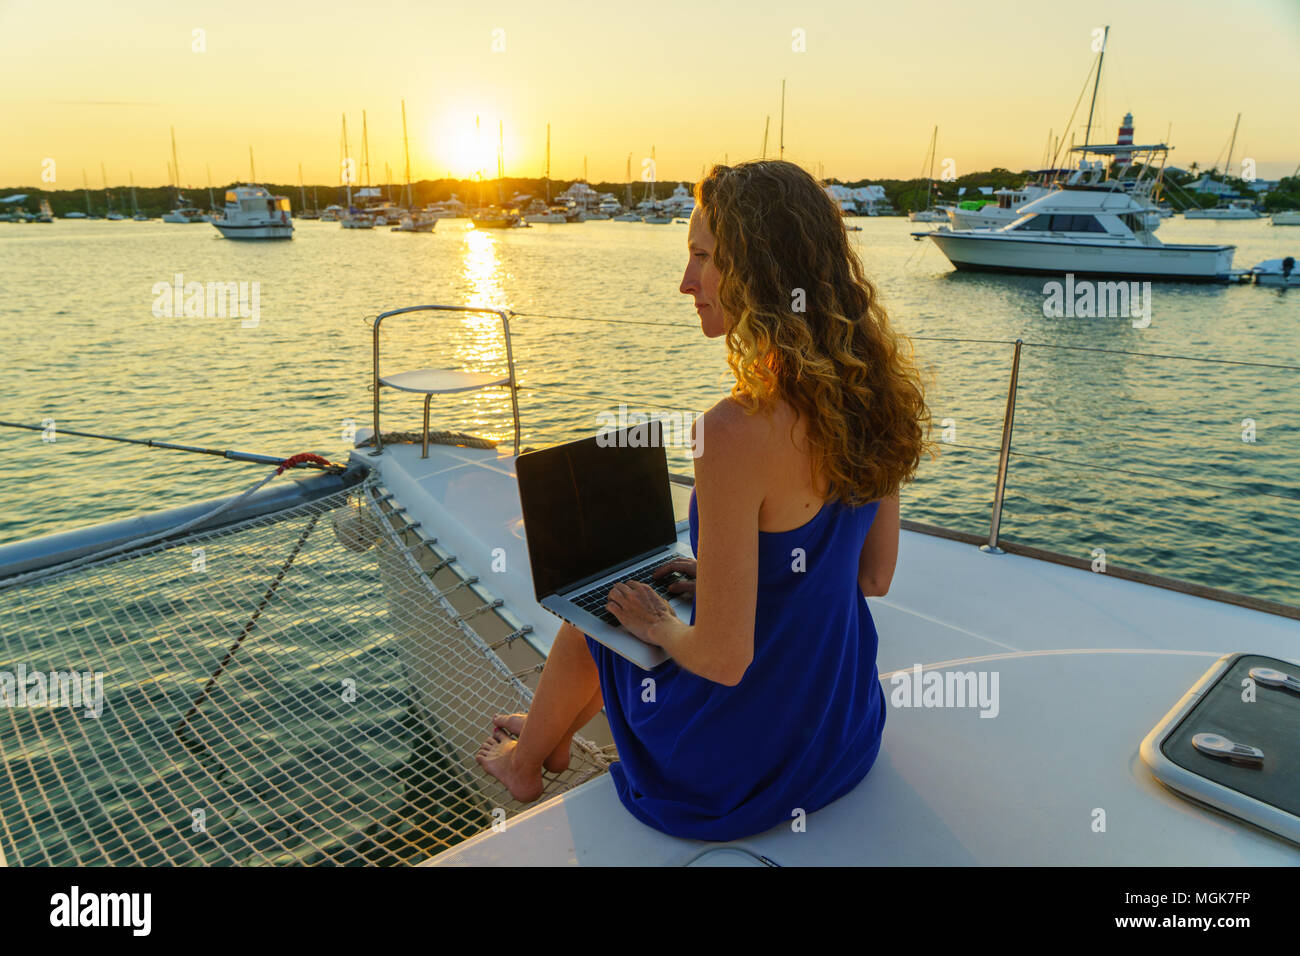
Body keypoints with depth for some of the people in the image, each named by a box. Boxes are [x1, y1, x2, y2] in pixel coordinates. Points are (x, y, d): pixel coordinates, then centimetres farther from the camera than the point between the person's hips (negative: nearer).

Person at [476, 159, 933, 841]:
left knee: (591, 621, 21)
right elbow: (872, 576, 4)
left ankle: (524, 764, 52)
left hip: (741, 763, -7)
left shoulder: (737, 434, -33)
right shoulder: (870, 395, -7)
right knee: (641, 610, 29)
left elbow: (724, 658, -28)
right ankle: (552, 738, 58)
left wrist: (660, 626, -7)